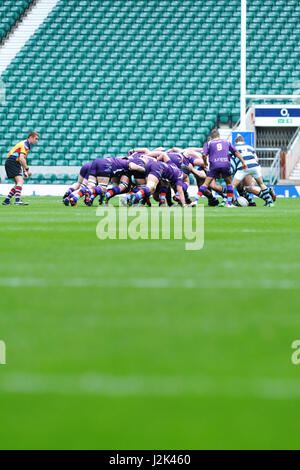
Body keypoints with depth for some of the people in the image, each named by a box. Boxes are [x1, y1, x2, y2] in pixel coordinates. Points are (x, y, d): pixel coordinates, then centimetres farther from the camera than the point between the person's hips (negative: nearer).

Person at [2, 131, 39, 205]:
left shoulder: (26, 144, 20)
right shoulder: (25, 145, -13)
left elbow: (22, 160, 27)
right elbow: (21, 159, -25)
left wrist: (24, 171, 22)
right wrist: (27, 169, -21)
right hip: (12, 162, -10)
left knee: (19, 182, 14)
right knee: (20, 180, -22)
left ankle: (6, 200, 17)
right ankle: (17, 200, -35)